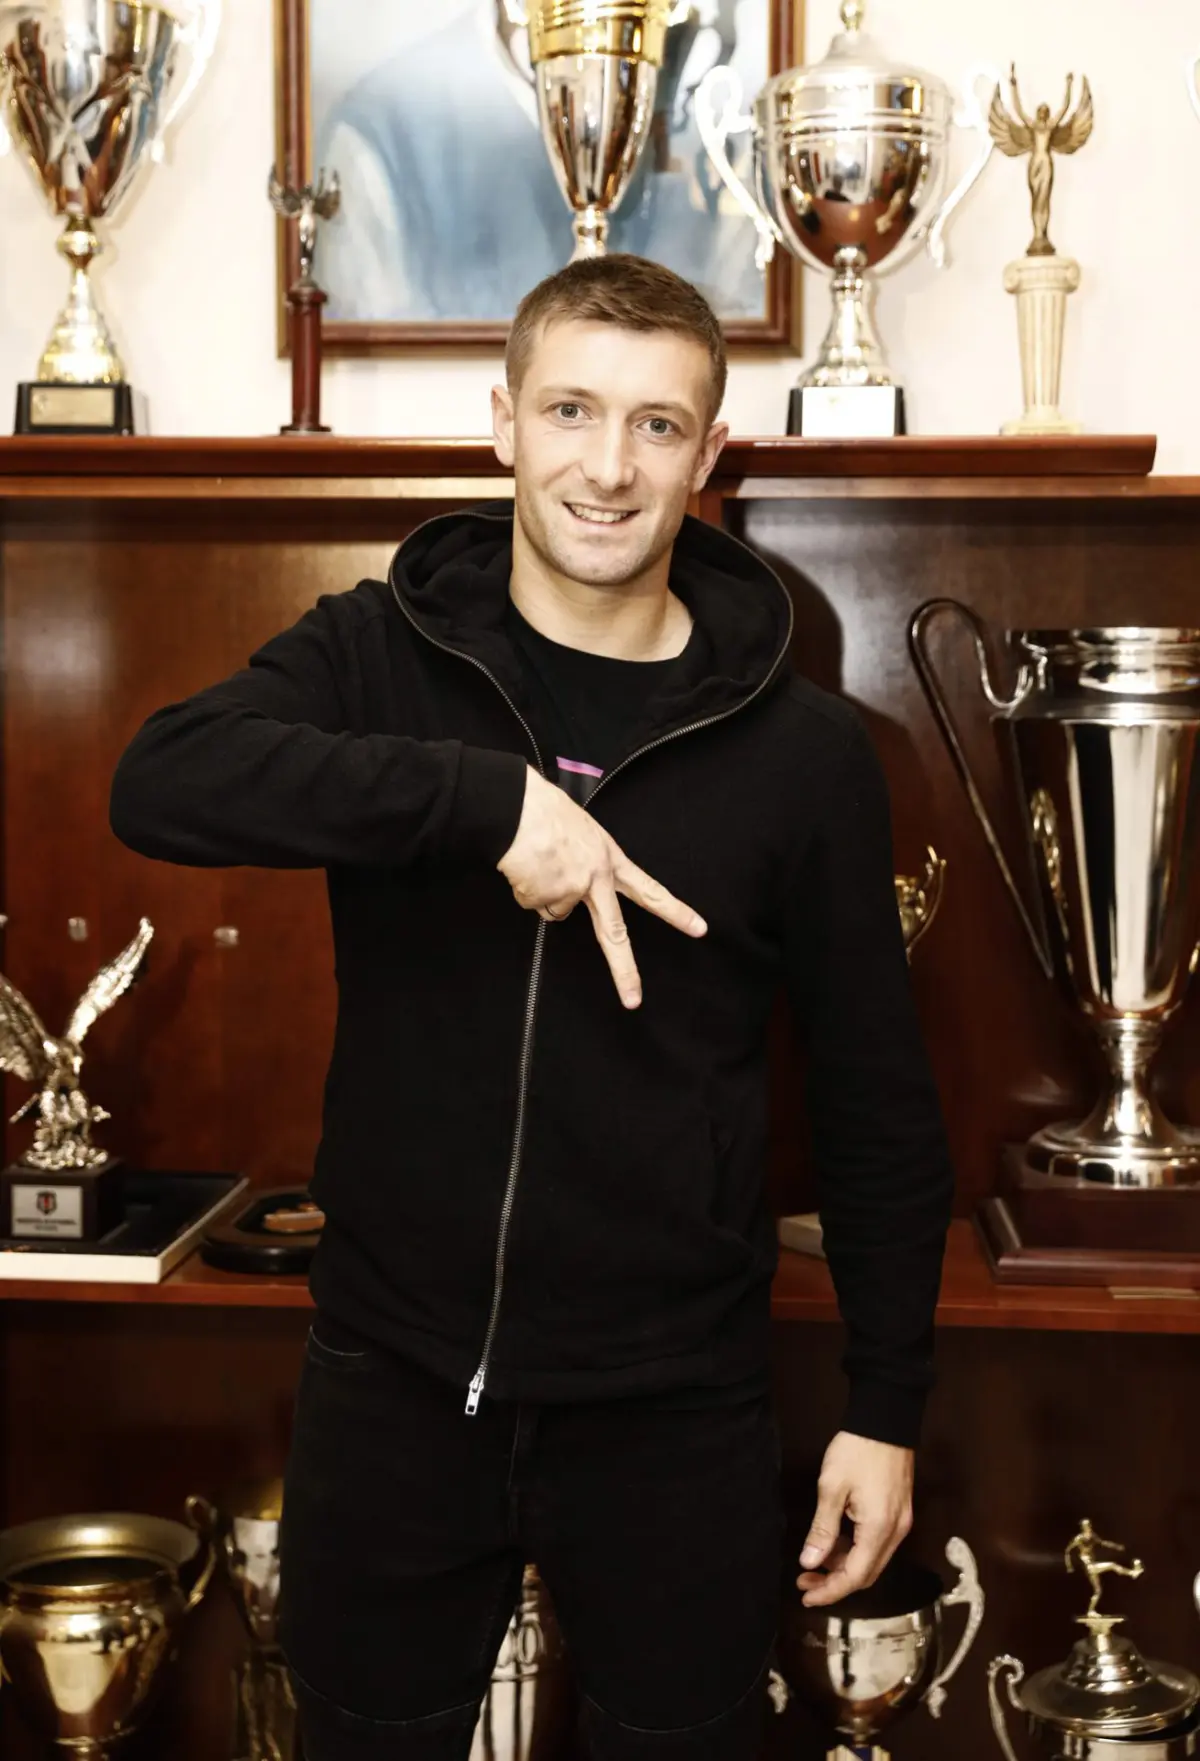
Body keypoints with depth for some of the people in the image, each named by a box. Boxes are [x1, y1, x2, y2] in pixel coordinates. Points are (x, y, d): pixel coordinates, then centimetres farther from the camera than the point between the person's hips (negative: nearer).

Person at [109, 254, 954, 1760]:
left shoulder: (803, 750, -5)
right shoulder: (376, 655, -3)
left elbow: (875, 1099, 1)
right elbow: (161, 782, -23)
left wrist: (886, 1410, 2)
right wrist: (491, 795, -32)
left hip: (674, 1410, -1)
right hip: (392, 1380, 1)